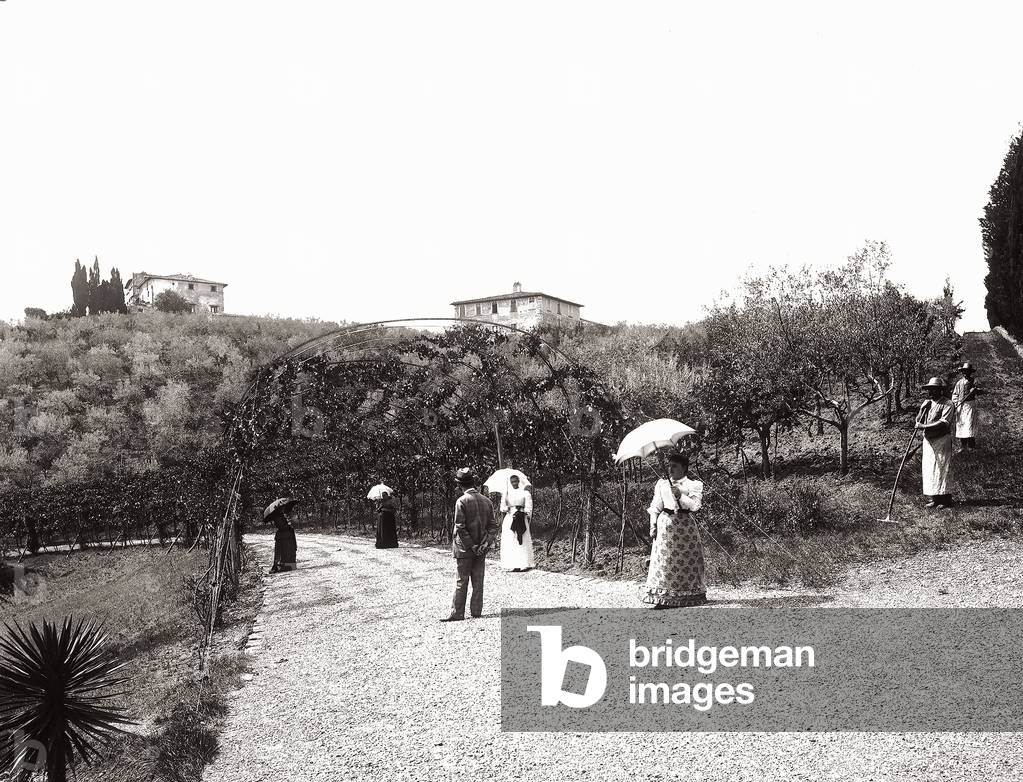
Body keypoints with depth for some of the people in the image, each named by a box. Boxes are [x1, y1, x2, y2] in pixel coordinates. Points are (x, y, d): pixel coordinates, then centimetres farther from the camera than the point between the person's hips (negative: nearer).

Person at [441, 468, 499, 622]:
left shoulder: (462, 501, -13)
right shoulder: (486, 501, 4)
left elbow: (460, 528, -17)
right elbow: (493, 525, 2)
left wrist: (471, 546, -13)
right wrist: (485, 543, -4)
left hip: (464, 548, -5)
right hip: (481, 549, 5)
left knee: (462, 581, 1)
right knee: (478, 580, 12)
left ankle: (457, 613, 3)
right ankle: (476, 611, 16)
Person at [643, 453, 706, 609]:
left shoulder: (694, 484, 2)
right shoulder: (662, 483, 11)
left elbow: (695, 505, -10)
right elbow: (655, 506, 12)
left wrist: (680, 496, -23)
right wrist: (653, 525, 3)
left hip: (684, 526, -2)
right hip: (666, 524, 2)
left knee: (686, 561, -1)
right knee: (664, 561, -2)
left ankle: (689, 595, 7)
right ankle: (663, 597, 0)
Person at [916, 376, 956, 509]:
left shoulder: (948, 405, -9)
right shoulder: (927, 403, 11)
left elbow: (943, 423, -20)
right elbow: (918, 420, 8)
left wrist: (924, 426, -23)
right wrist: (923, 408, -8)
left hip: (942, 441, -6)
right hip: (928, 441, 6)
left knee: (942, 469, -4)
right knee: (928, 469, 5)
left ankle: (946, 500, 4)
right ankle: (935, 499, 12)